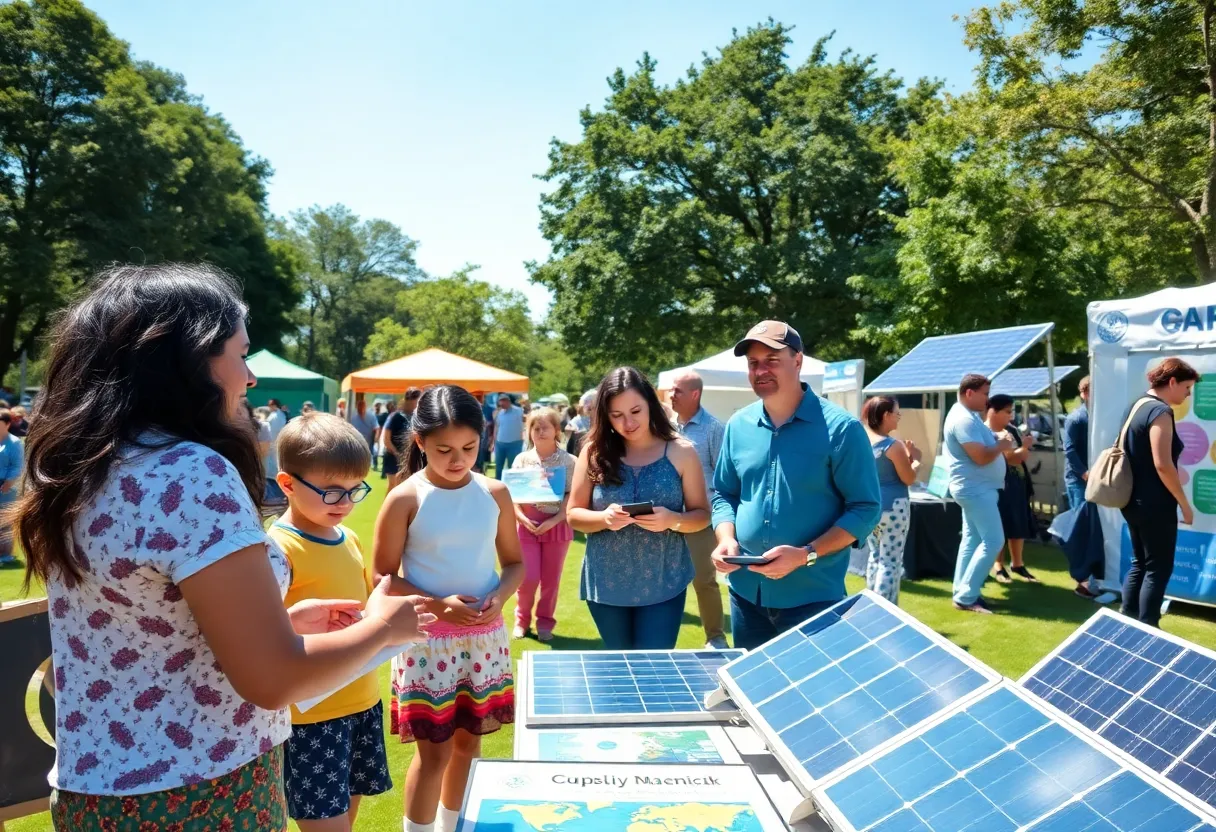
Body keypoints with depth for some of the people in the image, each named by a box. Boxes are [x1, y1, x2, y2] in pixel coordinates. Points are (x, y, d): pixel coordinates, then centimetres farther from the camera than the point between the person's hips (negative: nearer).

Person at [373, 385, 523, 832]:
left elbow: (514, 562, 7)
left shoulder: (495, 493, -2)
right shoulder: (405, 499, -11)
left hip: (485, 636, 4)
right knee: (434, 751, 4)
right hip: (427, 639, -4)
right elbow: (383, 577, -8)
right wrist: (438, 605, -20)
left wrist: (500, 596, -13)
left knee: (469, 740, 17)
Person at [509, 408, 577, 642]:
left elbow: (572, 496, -7)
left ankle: (545, 622, 26)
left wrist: (554, 520, -17)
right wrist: (523, 519, -15)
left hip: (557, 525, 0)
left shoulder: (568, 461, -4)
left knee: (551, 579, 8)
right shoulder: (522, 459, 0)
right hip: (528, 525, 0)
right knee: (528, 577, -4)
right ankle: (522, 620, 21)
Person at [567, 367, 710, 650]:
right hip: (607, 584, 2)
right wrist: (604, 518, -20)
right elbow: (573, 514, 0)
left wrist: (672, 520, -22)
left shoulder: (680, 452, -5)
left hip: (663, 585, -2)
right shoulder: (595, 452, -3)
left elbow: (702, 514, -1)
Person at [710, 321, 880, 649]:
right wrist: (726, 539, -6)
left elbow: (866, 508, -10)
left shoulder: (840, 428, -10)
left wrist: (806, 555, -20)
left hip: (812, 596, -5)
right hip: (746, 591, 5)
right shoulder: (738, 426, 5)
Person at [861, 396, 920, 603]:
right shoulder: (894, 445, -15)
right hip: (893, 507, -8)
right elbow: (909, 478, -10)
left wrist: (906, 457, 17)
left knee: (875, 556, 16)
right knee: (891, 561, -2)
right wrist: (916, 459, 6)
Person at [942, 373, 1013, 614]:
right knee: (993, 541, -9)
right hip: (976, 489, -11)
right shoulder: (964, 419, -21)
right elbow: (981, 457, -26)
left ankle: (963, 592, 19)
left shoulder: (967, 415, 13)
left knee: (972, 539, 13)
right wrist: (1003, 445, -9)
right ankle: (965, 596, -6)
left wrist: (998, 441, 0)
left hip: (974, 488, 11)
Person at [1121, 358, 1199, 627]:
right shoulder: (1160, 411, -17)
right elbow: (1162, 465, -24)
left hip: (1135, 502, 9)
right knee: (1159, 568, 0)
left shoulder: (1140, 406, 12)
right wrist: (1184, 503, -15)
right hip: (1154, 505, -9)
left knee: (1140, 563, 16)